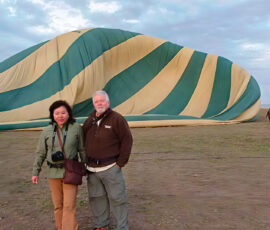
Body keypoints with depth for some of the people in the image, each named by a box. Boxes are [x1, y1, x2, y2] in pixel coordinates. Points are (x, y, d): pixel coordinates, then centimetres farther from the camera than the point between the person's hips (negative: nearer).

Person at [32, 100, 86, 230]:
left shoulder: (76, 128, -7)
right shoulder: (47, 131, -1)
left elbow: (82, 149, 1)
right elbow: (40, 153, 6)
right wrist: (35, 172, 6)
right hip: (54, 172, 3)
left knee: (69, 205, -4)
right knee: (58, 205, 12)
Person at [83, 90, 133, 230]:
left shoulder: (116, 118, -8)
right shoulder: (89, 120, 9)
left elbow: (127, 140, -9)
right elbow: (82, 139, 17)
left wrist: (121, 163, -10)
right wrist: (86, 161, 10)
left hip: (110, 167, -5)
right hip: (92, 168, 5)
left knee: (117, 198, 2)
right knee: (96, 198, 15)